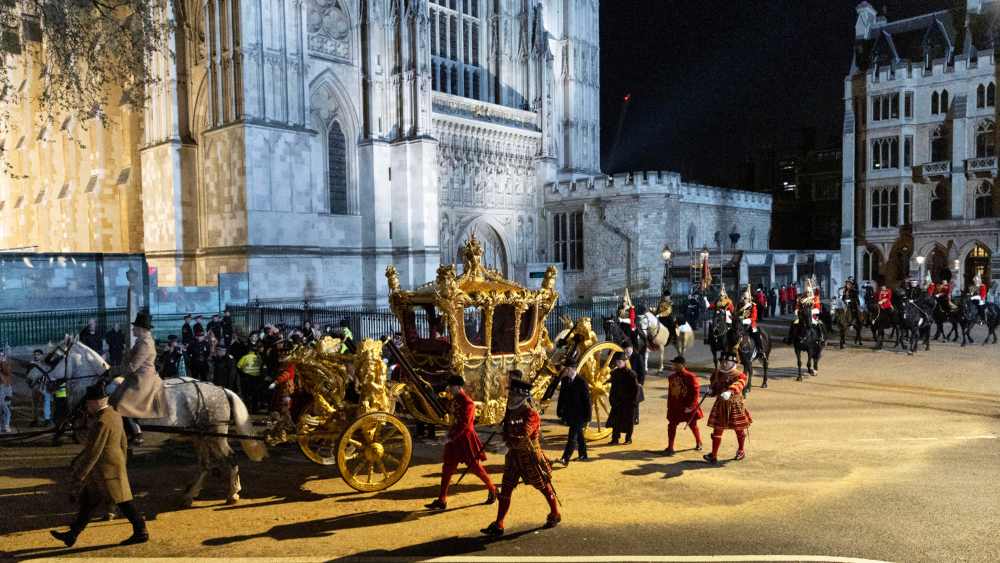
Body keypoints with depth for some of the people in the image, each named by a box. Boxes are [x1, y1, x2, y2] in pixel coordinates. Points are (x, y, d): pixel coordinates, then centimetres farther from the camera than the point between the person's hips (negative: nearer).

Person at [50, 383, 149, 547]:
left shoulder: (102, 422, -23)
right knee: (88, 502, 16)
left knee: (123, 502, -1)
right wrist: (122, 466, 24)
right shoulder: (114, 415, 7)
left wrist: (78, 476, -17)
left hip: (106, 470, -10)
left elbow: (93, 453, -23)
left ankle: (141, 532, 7)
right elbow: (123, 444, 15)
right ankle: (72, 535, 25)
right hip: (115, 466, 10)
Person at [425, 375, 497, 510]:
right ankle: (441, 501, 11)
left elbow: (464, 424, -25)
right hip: (454, 439, 8)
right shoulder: (454, 400, 6)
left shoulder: (467, 403, -19)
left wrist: (450, 437, -25)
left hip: (466, 440, -8)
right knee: (447, 469, 6)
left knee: (475, 467, 5)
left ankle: (492, 490, 26)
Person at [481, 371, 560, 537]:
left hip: (530, 456, -7)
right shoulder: (511, 412, 3)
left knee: (544, 487, 12)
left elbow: (522, 436, -33)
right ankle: (498, 525, 7)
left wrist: (508, 440, -37)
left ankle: (555, 515, 33)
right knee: (505, 489, 3)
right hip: (513, 455, 7)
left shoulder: (531, 414, -20)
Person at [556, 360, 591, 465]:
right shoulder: (565, 380, 5)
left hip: (579, 414, -7)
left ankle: (565, 459, -15)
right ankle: (583, 455, 32)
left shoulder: (582, 382, -13)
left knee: (572, 436, -11)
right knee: (578, 435, 19)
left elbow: (587, 400, -11)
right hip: (569, 413, 7)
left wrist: (587, 416, -11)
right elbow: (562, 396, 12)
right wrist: (560, 411, 9)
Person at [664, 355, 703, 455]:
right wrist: (669, 407, 11)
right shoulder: (671, 377, 4)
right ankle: (670, 447, 7)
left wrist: (690, 406, -18)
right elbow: (670, 393, 11)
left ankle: (699, 443, 37)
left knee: (693, 425, 12)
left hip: (688, 407, -4)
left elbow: (696, 393, -15)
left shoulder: (690, 377, -15)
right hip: (675, 407, 4)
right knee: (671, 425, -1)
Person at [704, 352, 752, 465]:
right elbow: (713, 383, 22)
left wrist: (729, 391, -58)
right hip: (720, 405, 3)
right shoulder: (717, 373, 0)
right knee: (717, 430, 1)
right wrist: (713, 391, 1)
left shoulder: (739, 375, -16)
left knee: (739, 429, 15)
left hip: (735, 405, -3)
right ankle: (714, 455, 7)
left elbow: (738, 384, -39)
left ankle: (741, 451, 40)